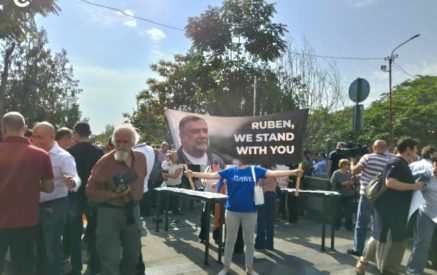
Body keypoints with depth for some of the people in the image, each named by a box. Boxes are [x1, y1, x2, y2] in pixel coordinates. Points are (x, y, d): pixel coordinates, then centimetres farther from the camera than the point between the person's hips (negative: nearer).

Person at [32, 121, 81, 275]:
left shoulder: (63, 157, -15)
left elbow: (75, 178, -28)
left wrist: (72, 182, -50)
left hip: (54, 207, -7)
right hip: (36, 205, 7)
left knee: (52, 246, 5)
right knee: (38, 244, 21)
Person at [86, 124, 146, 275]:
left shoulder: (141, 158, -3)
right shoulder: (104, 162, -18)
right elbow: (90, 191, -15)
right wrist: (112, 195, -27)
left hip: (133, 210, 5)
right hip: (110, 212, -5)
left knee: (133, 252, 20)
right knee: (110, 258, 2)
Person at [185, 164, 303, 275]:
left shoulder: (255, 170, -2)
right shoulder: (230, 171, -3)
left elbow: (273, 173, -9)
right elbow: (212, 175, -7)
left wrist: (293, 172, -19)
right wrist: (193, 174, -17)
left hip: (250, 212, 1)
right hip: (232, 211, 0)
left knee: (249, 241, 14)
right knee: (230, 240, 13)